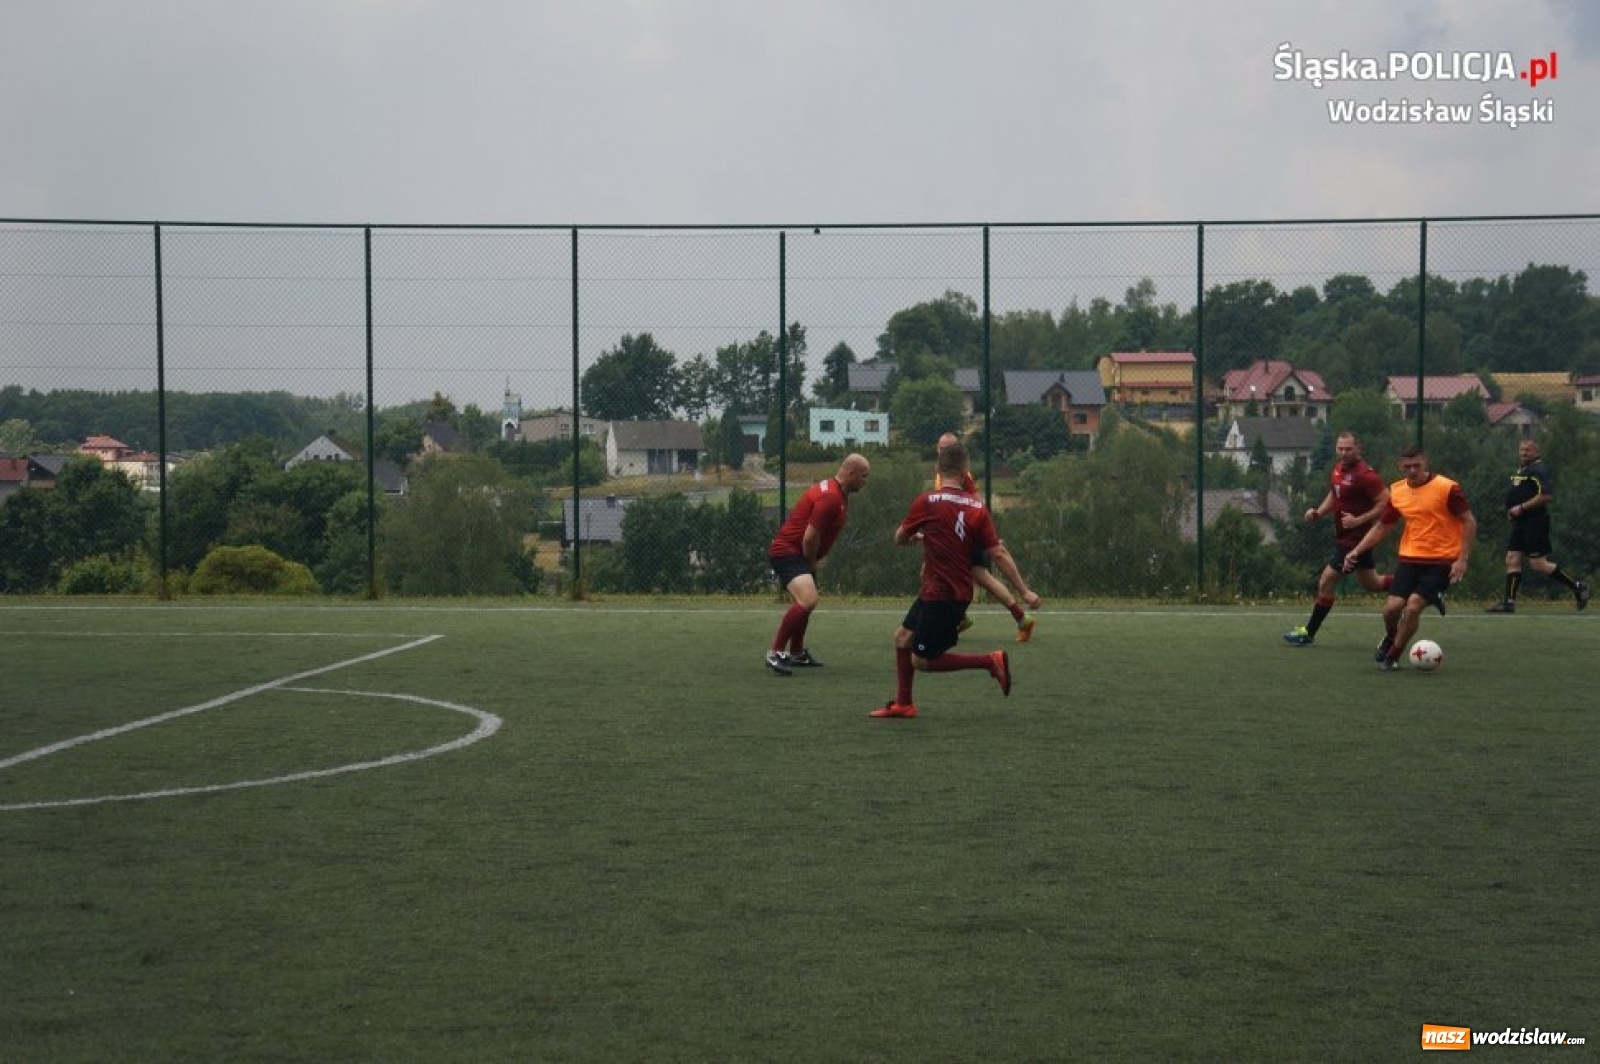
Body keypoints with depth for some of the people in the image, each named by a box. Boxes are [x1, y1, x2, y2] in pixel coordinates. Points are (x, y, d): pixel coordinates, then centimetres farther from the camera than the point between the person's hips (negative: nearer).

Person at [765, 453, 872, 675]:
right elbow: (810, 537, -24)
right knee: (808, 599, -28)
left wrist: (814, 562, 15)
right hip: (788, 551, -11)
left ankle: (796, 652, 45)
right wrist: (812, 563, -9)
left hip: (800, 554, 11)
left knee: (807, 601, 27)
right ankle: (776, 653, -23)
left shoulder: (839, 495, 12)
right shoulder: (829, 498, -23)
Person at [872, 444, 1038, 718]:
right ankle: (902, 703, 25)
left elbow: (899, 539, 2)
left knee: (921, 661, 2)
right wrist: (1024, 590, 0)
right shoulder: (977, 507, 0)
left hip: (940, 596, -7)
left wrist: (916, 536, 25)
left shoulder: (926, 502, -12)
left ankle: (990, 661, -4)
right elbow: (998, 554, -4)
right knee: (902, 638, 19)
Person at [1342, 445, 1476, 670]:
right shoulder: (1397, 491, 4)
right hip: (1409, 558, 4)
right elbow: (1382, 526, 15)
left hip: (1440, 561, -4)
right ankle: (1390, 638, 28)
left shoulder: (1447, 488, -12)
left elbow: (1469, 523, -7)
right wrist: (1356, 551, 6)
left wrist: (1462, 559, -13)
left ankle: (1392, 656, 4)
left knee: (1413, 607, -16)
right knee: (1392, 607, -8)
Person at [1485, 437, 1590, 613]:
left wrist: (1521, 508, -19)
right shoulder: (1520, 470, 18)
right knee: (1512, 559, 4)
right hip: (1520, 524, 10)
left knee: (1539, 563, -10)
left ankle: (1578, 587, 3)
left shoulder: (1540, 470, -12)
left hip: (1535, 523, -10)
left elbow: (1547, 496, -22)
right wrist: (1512, 510, 14)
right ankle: (1509, 602, 4)